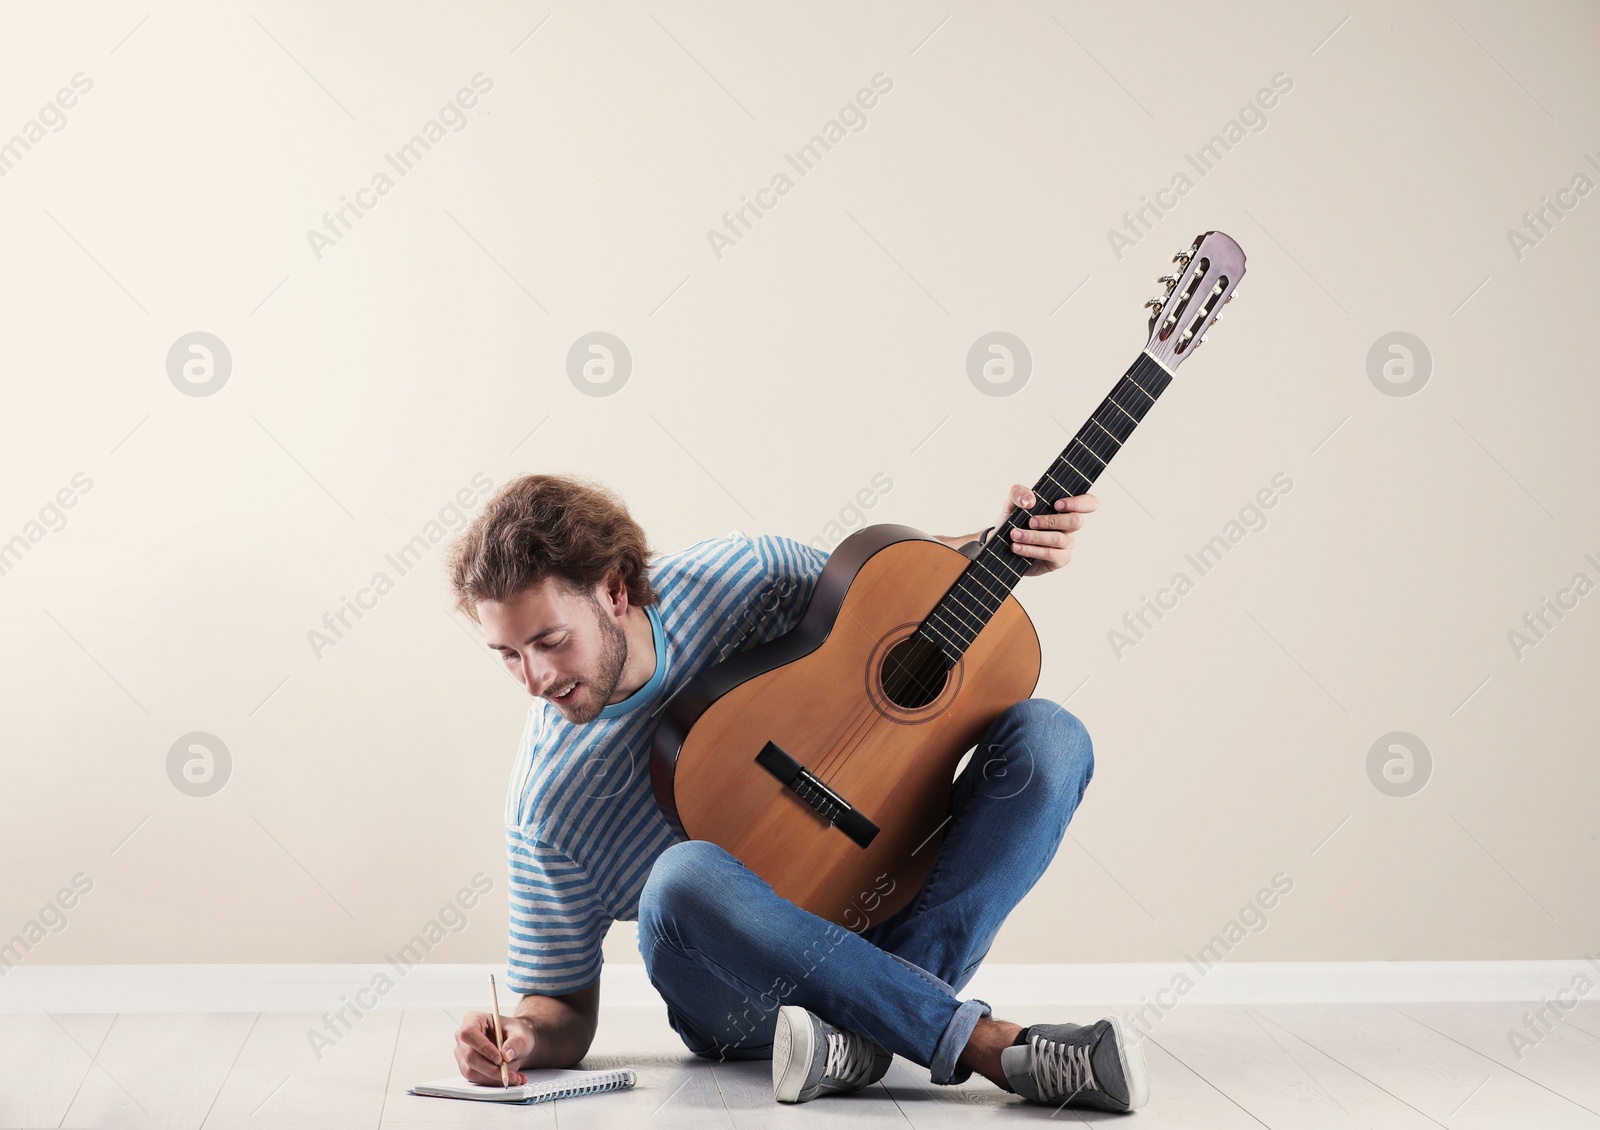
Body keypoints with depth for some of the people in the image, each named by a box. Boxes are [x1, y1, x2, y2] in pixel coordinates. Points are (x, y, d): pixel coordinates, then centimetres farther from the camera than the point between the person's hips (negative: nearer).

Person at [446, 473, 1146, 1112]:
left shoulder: (741, 572, -8)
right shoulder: (545, 803, -13)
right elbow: (565, 1008, -4)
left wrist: (1001, 548, -6)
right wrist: (523, 1036, -27)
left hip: (891, 905, 3)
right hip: (750, 991, -3)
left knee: (1047, 736, -18)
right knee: (682, 876, -37)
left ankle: (870, 1032, -32)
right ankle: (993, 1045, -34)